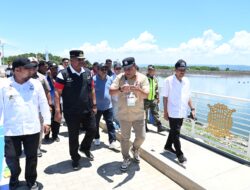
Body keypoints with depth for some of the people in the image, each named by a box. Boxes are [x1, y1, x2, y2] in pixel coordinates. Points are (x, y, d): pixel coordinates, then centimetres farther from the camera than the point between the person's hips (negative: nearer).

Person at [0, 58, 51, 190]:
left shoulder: (36, 84, 0)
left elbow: (43, 103, 4)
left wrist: (47, 121, 2)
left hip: (32, 128, 1)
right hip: (12, 130, 0)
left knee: (31, 157, 12)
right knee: (11, 158, 8)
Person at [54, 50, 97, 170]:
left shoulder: (87, 73, 5)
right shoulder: (64, 74, -10)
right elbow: (57, 93, -11)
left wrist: (94, 105, 11)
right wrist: (57, 111, -15)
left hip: (88, 110, 4)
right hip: (71, 112, -4)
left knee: (92, 130, 10)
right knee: (73, 136, 9)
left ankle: (85, 148, 40)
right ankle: (75, 158, 31)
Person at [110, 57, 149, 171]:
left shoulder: (142, 78, -6)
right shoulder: (120, 77, -5)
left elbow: (146, 95, -13)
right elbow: (111, 92, -12)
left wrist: (137, 89, -35)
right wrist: (121, 89, -33)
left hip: (138, 114, 0)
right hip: (124, 114, 0)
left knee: (141, 137, 8)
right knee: (124, 138, 10)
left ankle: (135, 150, 40)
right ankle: (126, 159, 30)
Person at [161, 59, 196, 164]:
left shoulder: (186, 81, 6)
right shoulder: (169, 80, -10)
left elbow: (188, 96, 13)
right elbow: (165, 97, -9)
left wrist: (192, 108, 7)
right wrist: (165, 112, -10)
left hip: (182, 112, 6)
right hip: (173, 112, -6)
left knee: (174, 131, 19)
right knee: (176, 133, 0)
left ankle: (168, 146, 38)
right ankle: (179, 154, 11)